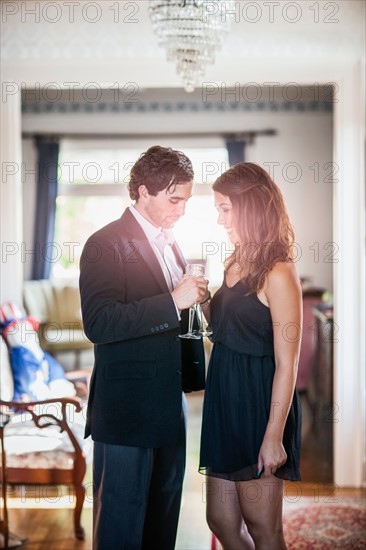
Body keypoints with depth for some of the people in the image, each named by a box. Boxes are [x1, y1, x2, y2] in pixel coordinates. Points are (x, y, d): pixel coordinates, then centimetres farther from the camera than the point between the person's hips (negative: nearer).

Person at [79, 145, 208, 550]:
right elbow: (98, 323, -25)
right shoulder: (107, 244, -13)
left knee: (164, 514, 18)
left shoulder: (168, 243, 14)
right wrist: (173, 302, -27)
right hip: (126, 407, -8)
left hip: (168, 406, 8)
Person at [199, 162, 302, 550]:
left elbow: (286, 364, -17)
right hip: (225, 401, 8)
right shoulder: (237, 264, 9)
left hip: (259, 406, -8)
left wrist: (274, 435, -19)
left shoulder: (277, 273, -16)